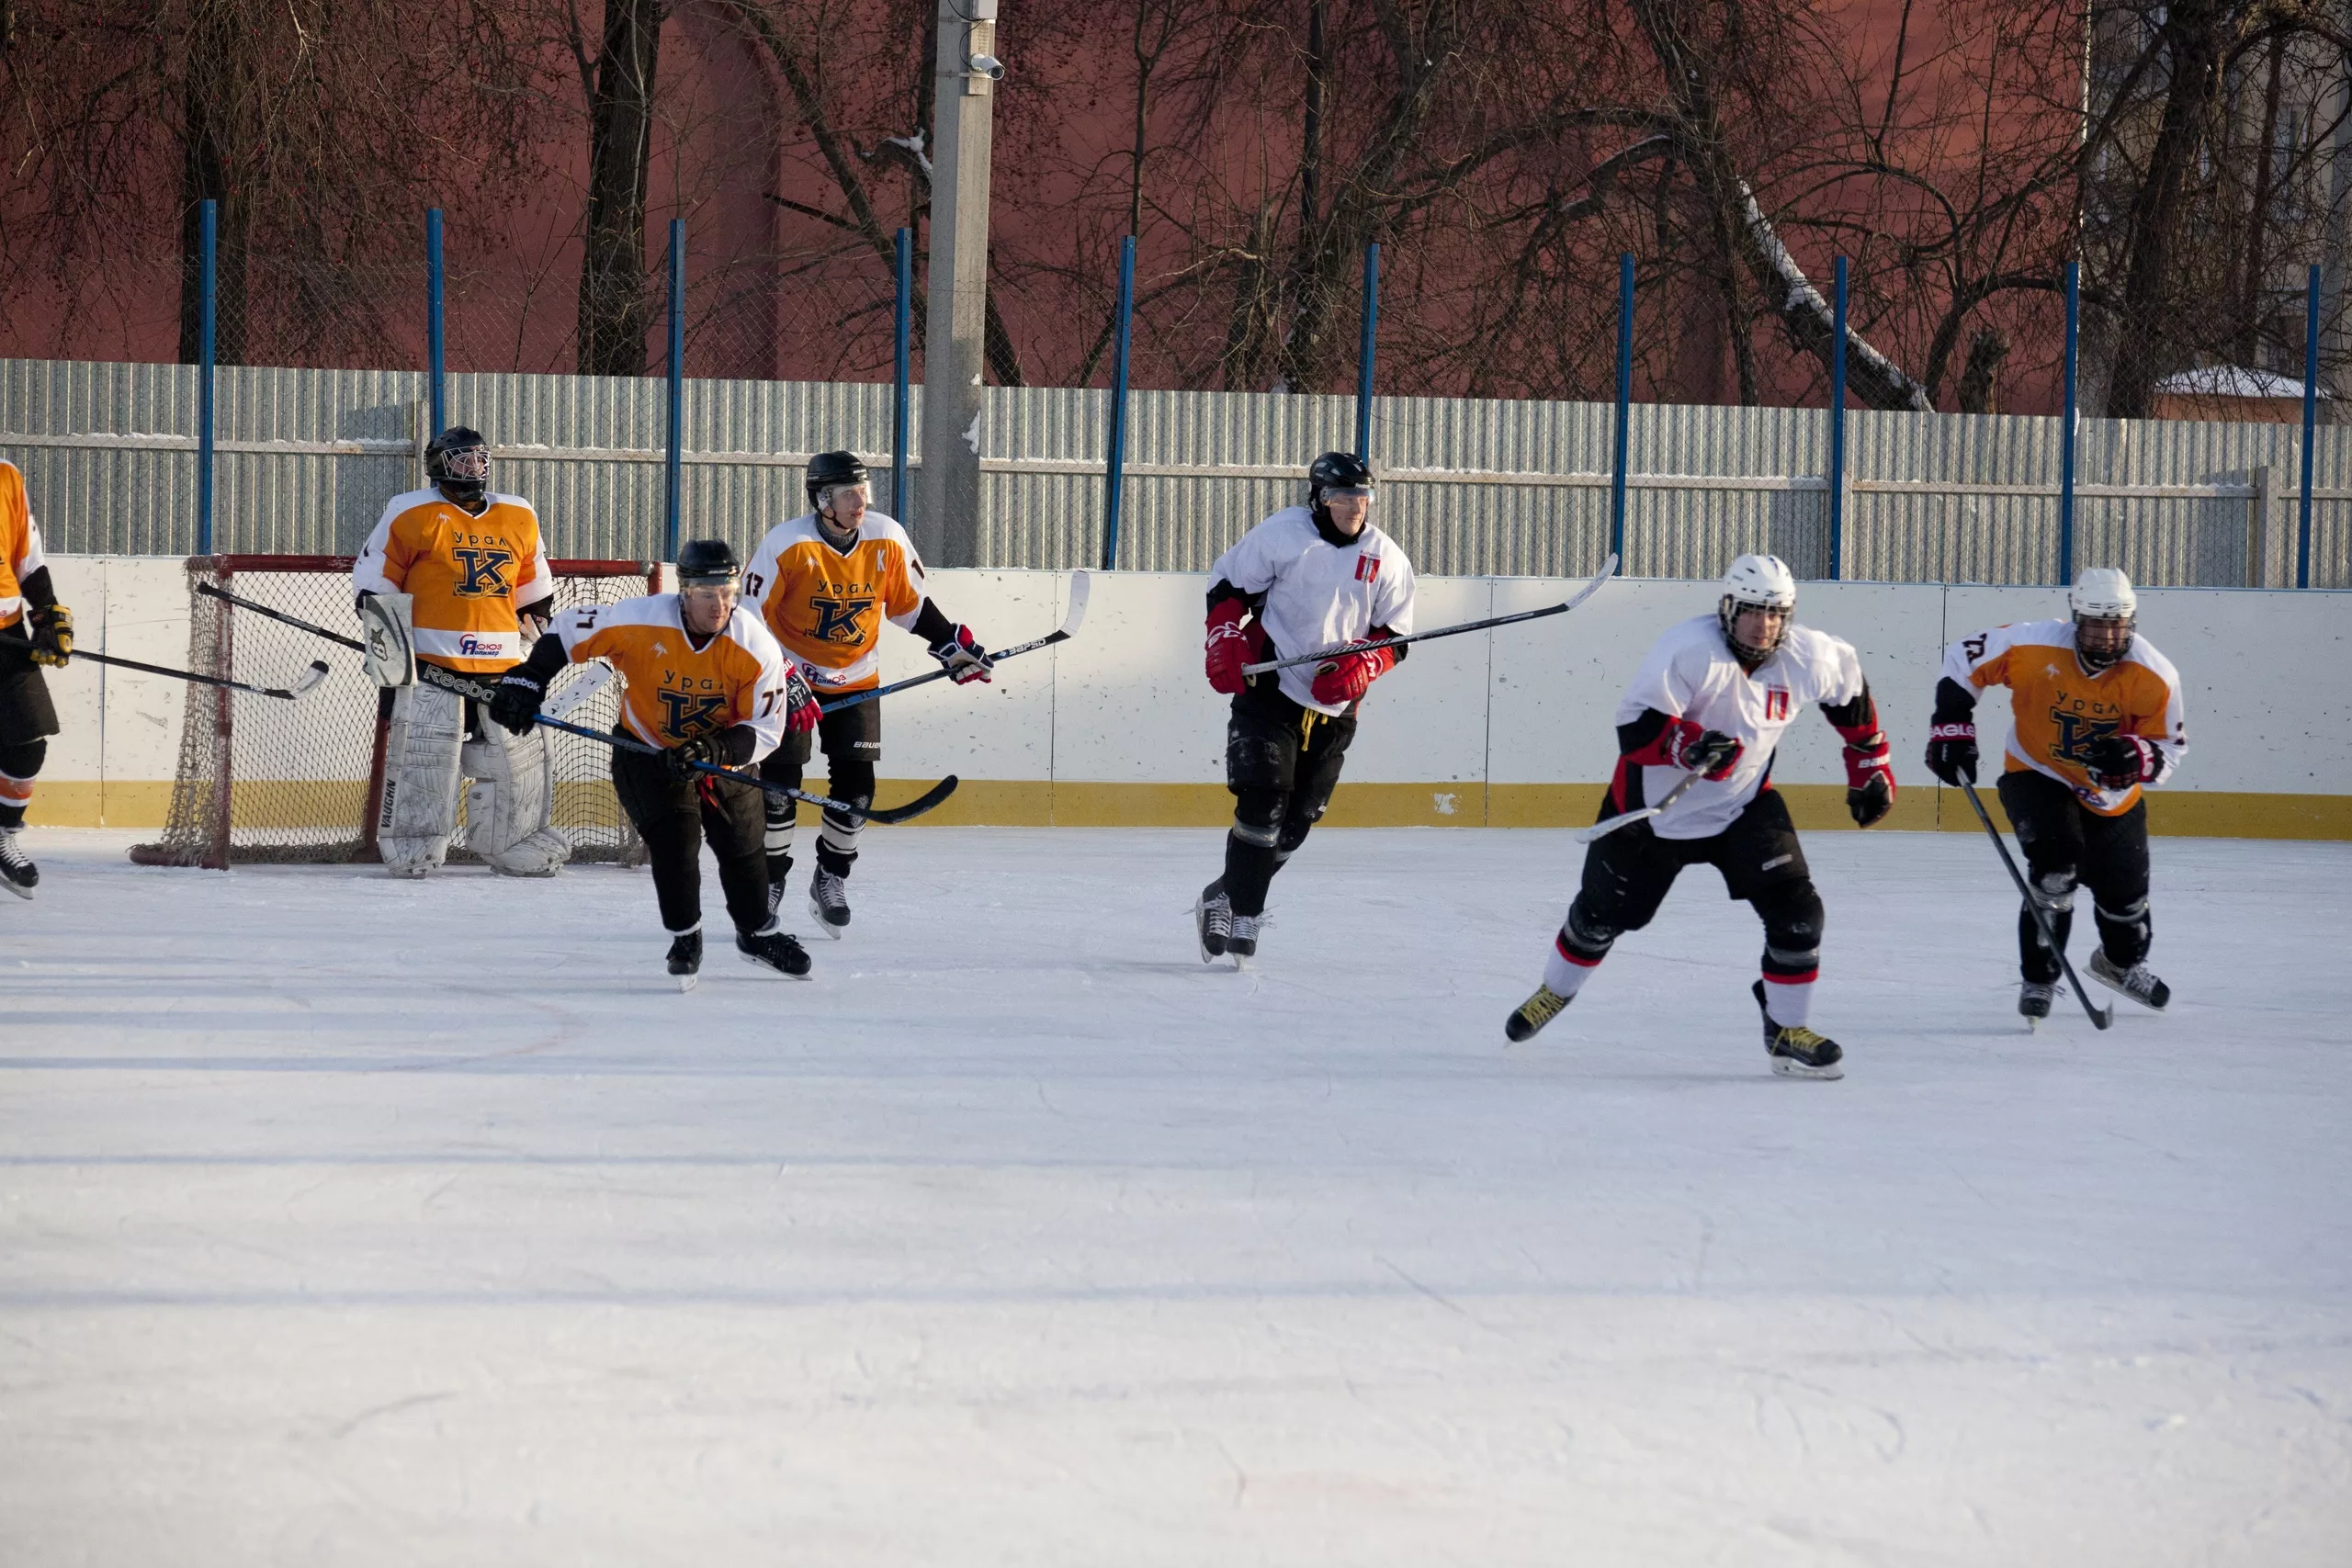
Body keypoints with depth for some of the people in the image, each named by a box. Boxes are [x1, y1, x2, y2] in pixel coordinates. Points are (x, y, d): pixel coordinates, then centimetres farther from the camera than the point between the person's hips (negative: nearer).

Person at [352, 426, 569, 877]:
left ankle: (522, 848, 20)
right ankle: (410, 851, -1)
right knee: (423, 756, -10)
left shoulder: (520, 519, 13)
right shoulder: (412, 515, -3)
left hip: (502, 667, 5)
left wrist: (533, 632, 25)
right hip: (430, 664, -5)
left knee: (520, 755, 6)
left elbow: (534, 589, 25)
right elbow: (373, 581, 1)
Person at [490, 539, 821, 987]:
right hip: (646, 748, -2)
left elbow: (764, 730, -20)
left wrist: (714, 752, -36)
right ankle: (685, 940, 3)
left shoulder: (756, 647, -25)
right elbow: (570, 629, -14)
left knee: (742, 845, 10)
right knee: (674, 838, -17)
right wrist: (527, 681, -19)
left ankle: (757, 934, 35)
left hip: (723, 752, 2)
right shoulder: (641, 621, -29)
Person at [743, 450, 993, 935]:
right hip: (792, 674, -3)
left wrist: (951, 644, 1)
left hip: (856, 680, 3)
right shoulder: (786, 545, -21)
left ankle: (831, 879, 18)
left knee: (855, 785, -1)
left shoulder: (888, 540, -9)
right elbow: (752, 616, -15)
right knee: (780, 781, -7)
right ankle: (769, 881, 8)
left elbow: (910, 603, 7)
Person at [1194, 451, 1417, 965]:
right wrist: (1225, 643, -13)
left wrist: (1359, 668, -12)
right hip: (1269, 690, -4)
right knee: (1263, 799, -15)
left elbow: (1394, 636, 7)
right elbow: (1227, 585, 1)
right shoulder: (1282, 535, -7)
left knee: (1296, 821, 5)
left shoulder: (1387, 560, 3)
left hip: (1334, 709, 4)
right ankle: (1234, 905, -3)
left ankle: (1230, 901, 21)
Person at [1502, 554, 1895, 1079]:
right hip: (1655, 801, -3)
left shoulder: (1808, 657, -13)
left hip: (1744, 803, 3)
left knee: (1796, 909, -14)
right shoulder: (1689, 650, -28)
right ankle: (1555, 990, 42)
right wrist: (1687, 745, -46)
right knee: (1604, 911, 13)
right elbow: (1634, 726, -30)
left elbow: (1849, 688, 9)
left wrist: (1871, 765, 11)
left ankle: (1786, 1031, 2)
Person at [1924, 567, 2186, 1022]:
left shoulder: (2154, 676, -21)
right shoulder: (2034, 647, -26)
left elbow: (2171, 747, -11)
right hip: (2036, 775, -3)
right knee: (2055, 868, -25)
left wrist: (2135, 758, -33)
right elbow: (1963, 660, -11)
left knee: (2124, 892, 11)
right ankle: (2037, 980, -7)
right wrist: (1951, 729, -14)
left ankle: (2123, 963, 46)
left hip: (2111, 794, 3)